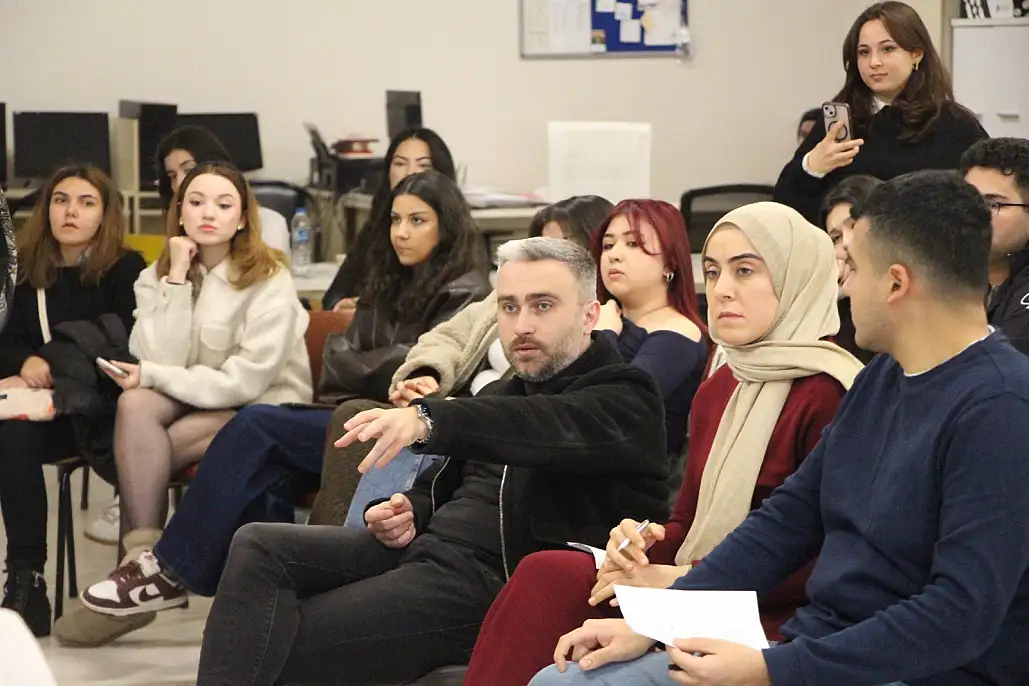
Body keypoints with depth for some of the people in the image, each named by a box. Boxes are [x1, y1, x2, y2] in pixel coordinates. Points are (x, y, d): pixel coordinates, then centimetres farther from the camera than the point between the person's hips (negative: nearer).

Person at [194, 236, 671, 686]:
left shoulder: (624, 398, -4)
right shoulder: (501, 396, 25)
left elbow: (552, 427, -26)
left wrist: (426, 420, -41)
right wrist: (408, 513, 6)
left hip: (493, 577, -9)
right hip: (427, 546, 9)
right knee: (259, 548, -11)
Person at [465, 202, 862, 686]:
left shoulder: (827, 396, -12)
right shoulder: (716, 391, 17)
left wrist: (683, 579, -14)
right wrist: (641, 542, -3)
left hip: (774, 621, -8)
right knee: (546, 575, -16)